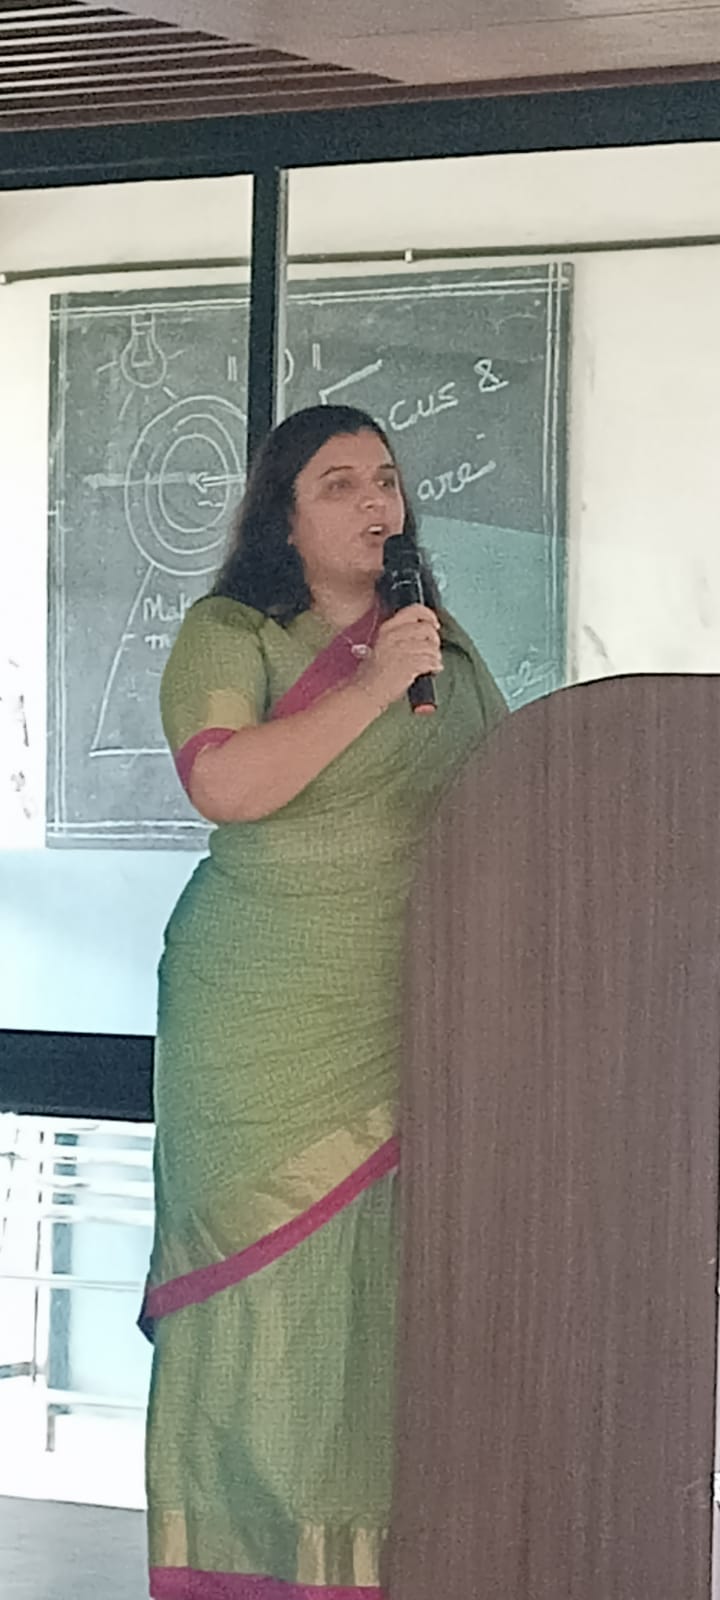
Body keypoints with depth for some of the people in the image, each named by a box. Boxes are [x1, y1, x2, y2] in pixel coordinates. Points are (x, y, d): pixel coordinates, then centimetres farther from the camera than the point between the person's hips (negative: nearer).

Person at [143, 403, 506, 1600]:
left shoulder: (445, 642, 15)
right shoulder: (230, 635, -1)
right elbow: (224, 785, -17)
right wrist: (373, 686, -17)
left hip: (420, 1016, 4)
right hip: (271, 1028, -4)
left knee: (398, 1283, 2)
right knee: (269, 1279, -4)